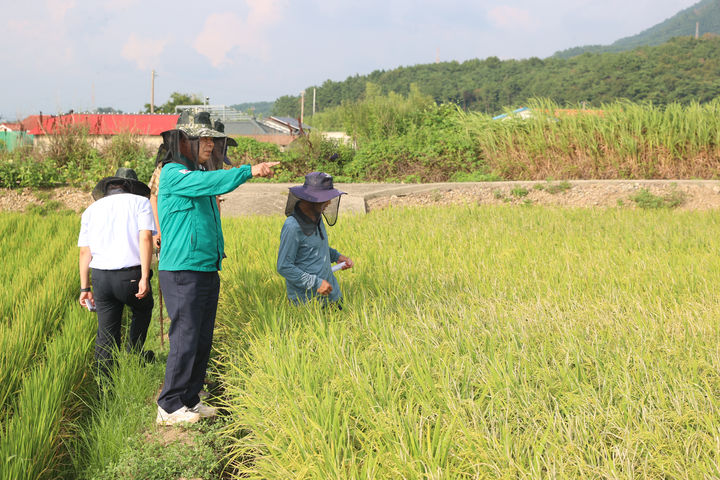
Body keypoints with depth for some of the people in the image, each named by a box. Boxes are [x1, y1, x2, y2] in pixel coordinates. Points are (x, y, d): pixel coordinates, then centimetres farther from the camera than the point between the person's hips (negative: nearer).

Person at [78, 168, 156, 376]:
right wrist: (144, 277, -14)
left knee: (106, 335, 9)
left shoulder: (93, 209, 17)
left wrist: (85, 288, 12)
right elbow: (145, 237, -9)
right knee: (142, 309, 28)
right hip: (131, 275, -3)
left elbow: (84, 251, 10)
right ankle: (134, 355, 36)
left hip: (100, 276, 3)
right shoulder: (141, 202, 7)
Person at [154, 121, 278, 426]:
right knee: (185, 340, -6)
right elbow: (211, 182, -27)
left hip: (207, 271, 9)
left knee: (203, 342, 11)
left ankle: (190, 400, 21)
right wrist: (249, 171, -30)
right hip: (182, 272, -9)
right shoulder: (173, 174, -10)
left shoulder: (198, 174, 18)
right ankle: (169, 408, 4)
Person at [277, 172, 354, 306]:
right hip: (307, 299, -8)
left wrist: (337, 256, 9)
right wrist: (316, 283, -19)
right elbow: (283, 267, -18)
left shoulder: (316, 217, 7)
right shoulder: (293, 226, -20)